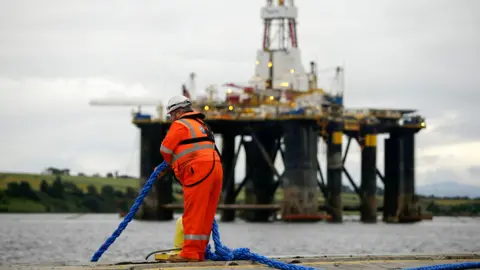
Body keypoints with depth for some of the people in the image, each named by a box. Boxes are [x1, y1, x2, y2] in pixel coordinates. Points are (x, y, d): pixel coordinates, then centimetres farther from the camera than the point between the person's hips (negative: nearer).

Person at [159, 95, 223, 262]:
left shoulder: (180, 124, 0)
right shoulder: (200, 124, 28)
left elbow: (165, 149, -1)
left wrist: (170, 163, 20)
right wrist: (166, 168, 31)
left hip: (199, 171, -9)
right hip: (214, 168, 9)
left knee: (193, 213, -8)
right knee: (206, 215, 8)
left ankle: (190, 253, -11)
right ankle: (199, 253, 10)